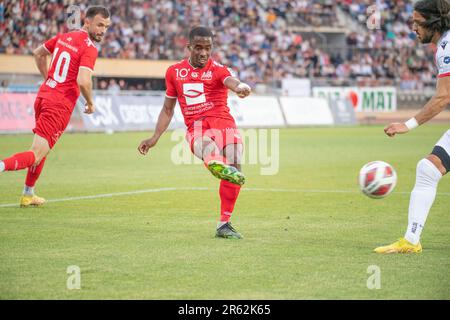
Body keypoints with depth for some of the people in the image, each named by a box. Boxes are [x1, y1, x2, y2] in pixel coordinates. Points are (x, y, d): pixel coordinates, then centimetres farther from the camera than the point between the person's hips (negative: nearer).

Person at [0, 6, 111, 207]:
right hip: (60, 105, -8)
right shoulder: (89, 49, -13)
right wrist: (90, 103, -6)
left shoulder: (64, 37, 12)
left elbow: (38, 53, 25)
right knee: (36, 156, -11)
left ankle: (28, 195, 33)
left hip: (43, 96, 8)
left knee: (40, 150, 26)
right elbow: (83, 81, -25)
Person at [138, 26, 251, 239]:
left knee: (234, 170, -19)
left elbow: (230, 80, -20)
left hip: (223, 124, 0)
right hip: (196, 131, 0)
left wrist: (239, 87, -45)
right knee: (207, 144, -36)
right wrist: (154, 138, 18)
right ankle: (216, 164, -75)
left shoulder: (217, 70, 7)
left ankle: (224, 224, -3)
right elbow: (168, 109, 26)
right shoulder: (174, 72, 16)